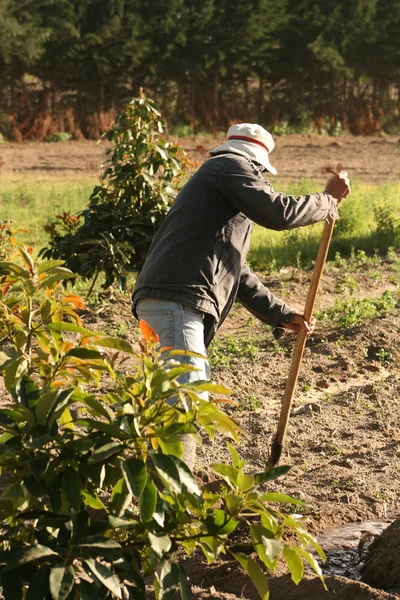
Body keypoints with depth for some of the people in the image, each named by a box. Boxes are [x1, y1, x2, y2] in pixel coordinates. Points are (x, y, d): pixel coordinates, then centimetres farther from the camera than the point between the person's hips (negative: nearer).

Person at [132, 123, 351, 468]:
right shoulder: (231, 167, 5)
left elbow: (237, 274, 36)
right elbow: (278, 213, -10)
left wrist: (283, 315, 34)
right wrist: (329, 200, 7)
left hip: (174, 300, 10)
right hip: (177, 298, -10)